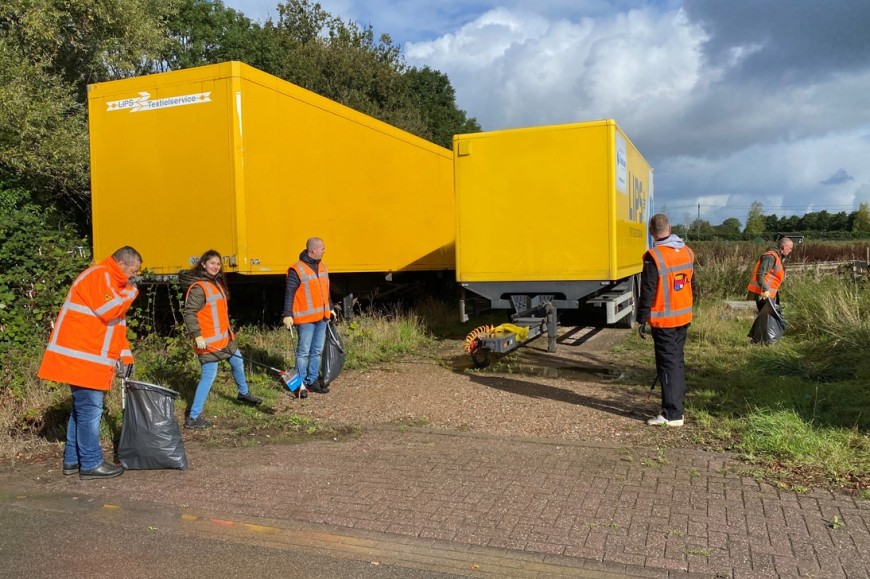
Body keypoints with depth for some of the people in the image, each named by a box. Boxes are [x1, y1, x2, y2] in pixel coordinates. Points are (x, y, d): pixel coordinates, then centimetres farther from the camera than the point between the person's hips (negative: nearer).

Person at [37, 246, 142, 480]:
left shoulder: (110, 281, 22)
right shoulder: (99, 275, -11)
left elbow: (117, 324, 23)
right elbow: (110, 311, -23)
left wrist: (124, 355, 15)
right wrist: (131, 291, -8)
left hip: (88, 358, 11)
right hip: (80, 357, -11)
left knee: (82, 409, 15)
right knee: (90, 410, -6)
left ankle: (72, 460, 24)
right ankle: (91, 464, 1)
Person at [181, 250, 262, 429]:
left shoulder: (217, 283, 11)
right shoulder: (198, 287, -17)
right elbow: (189, 314, -21)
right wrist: (197, 336, -28)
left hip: (225, 338, 10)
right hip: (209, 342, -10)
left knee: (237, 362, 24)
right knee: (209, 376, -10)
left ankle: (243, 394, 49)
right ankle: (193, 417, -3)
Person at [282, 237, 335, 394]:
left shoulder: (322, 267, 11)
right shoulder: (297, 270, -12)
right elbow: (289, 294, -13)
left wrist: (330, 308, 24)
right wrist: (288, 315, -16)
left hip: (322, 317, 8)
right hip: (306, 319, -7)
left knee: (317, 351, 13)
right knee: (303, 352, 0)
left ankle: (312, 381, 23)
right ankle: (301, 383, 9)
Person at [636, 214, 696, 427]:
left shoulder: (654, 257, -17)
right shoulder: (687, 252, 4)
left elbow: (648, 292, -17)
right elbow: (692, 285, 13)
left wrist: (642, 320, -10)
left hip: (663, 321, -7)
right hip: (683, 317, 7)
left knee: (668, 364, -2)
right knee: (677, 361, 17)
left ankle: (672, 414, 1)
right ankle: (676, 404, 26)